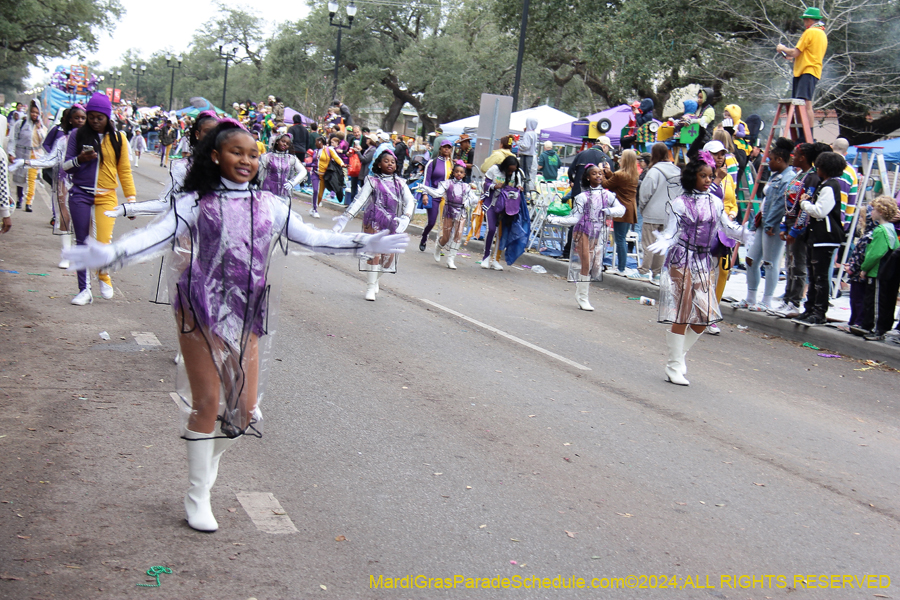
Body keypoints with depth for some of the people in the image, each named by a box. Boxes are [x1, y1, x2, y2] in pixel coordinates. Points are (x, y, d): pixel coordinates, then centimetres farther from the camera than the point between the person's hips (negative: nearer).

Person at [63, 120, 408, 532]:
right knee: (207, 401, -1)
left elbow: (313, 238, 10)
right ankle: (197, 497, 15)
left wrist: (368, 244, 4)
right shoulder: (196, 203, -1)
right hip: (201, 313, -4)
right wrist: (110, 254, -30)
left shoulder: (268, 206, 9)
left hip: (246, 317, 4)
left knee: (245, 409, 3)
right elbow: (157, 236, -13)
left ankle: (209, 459, 35)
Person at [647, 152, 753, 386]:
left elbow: (727, 227, 9)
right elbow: (671, 232, -7)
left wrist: (747, 235, -8)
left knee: (704, 316, 4)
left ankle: (678, 355, 23)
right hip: (682, 261, -5)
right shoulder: (679, 203, -5)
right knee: (683, 316, -4)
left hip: (705, 262, 5)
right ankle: (675, 366, 6)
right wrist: (662, 244, -28)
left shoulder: (715, 202, 8)